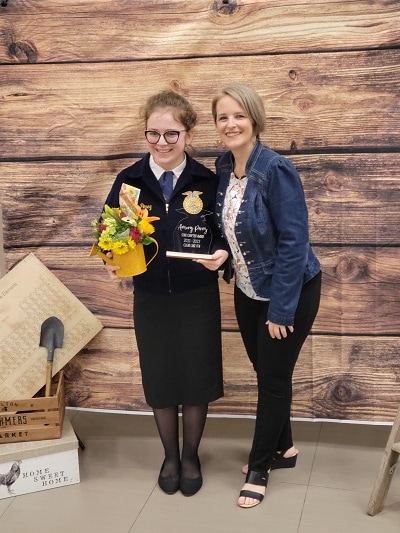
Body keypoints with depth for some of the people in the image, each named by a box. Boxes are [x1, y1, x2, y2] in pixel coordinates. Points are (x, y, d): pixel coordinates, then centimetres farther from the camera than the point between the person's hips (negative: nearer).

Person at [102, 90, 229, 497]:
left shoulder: (206, 181, -7)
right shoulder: (129, 179, -4)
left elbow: (224, 234, -2)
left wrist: (221, 253, -23)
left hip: (197, 297, -1)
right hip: (150, 298, 1)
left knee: (196, 376, 9)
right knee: (159, 377, 13)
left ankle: (190, 456, 32)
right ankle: (169, 456, 35)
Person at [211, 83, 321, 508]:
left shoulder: (277, 170, -23)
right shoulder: (223, 167, -3)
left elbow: (293, 242, -23)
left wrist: (281, 309, -22)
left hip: (289, 292, -6)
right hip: (248, 292, 7)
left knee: (274, 377, 6)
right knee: (264, 373, 18)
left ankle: (258, 467, 23)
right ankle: (282, 448, 39)